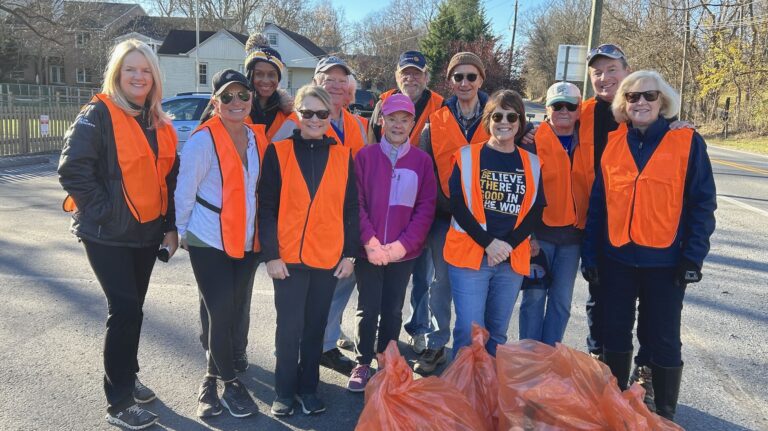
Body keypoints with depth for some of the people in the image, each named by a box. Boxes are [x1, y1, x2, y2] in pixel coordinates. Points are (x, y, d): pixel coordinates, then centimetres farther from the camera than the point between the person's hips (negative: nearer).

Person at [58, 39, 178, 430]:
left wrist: (170, 226, 7)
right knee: (126, 311, -7)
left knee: (132, 309, 16)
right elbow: (73, 171, -17)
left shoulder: (160, 125, 10)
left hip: (146, 232, 6)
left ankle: (127, 378, 34)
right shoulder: (97, 116, -10)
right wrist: (105, 213, -17)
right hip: (108, 234, -6)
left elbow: (169, 179, 13)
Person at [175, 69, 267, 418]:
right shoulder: (203, 140, -14)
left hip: (247, 242, 6)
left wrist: (260, 230, 12)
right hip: (210, 243, -5)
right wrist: (184, 233, 1)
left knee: (234, 313, 12)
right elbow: (184, 192, -7)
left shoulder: (258, 137, 3)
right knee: (221, 314, -2)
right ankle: (231, 384, 18)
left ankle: (211, 379, 30)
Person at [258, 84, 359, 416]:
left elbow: (351, 209, 7)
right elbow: (267, 208, -4)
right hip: (288, 257, -2)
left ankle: (308, 388, 29)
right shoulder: (278, 152, -2)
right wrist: (271, 254, -9)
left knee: (316, 326, 13)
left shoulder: (343, 155, 5)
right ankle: (284, 392, 23)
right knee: (290, 327, 5)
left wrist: (350, 254, 3)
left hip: (329, 258, 2)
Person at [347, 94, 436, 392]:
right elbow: (355, 203, -6)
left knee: (393, 310, 13)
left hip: (403, 251, 1)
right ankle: (363, 364, 23)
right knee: (368, 309, 6)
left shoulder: (422, 161, 0)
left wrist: (403, 244, -12)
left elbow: (426, 208, -3)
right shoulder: (365, 156, -2)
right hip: (369, 250, -1)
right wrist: (369, 242, -15)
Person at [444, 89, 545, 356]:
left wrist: (508, 244, -10)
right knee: (470, 331, -4)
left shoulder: (532, 163, 10)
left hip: (512, 259, 3)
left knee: (497, 331, 12)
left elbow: (535, 212, 5)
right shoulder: (467, 156, 2)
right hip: (470, 254, -3)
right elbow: (458, 206, -5)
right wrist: (488, 242, -14)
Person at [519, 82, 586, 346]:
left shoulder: (587, 145, 7)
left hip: (573, 234, 4)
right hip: (541, 232, -4)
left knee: (562, 300, 9)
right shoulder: (535, 141, -6)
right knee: (535, 296, 2)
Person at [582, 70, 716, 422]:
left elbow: (702, 204, -4)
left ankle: (665, 414, 26)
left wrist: (694, 257, -10)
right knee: (615, 334, 13)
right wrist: (590, 253, 4)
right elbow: (597, 202, 6)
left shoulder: (688, 142, -4)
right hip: (616, 258, 3)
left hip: (664, 261, -3)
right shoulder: (612, 142, 4)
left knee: (663, 340, 8)